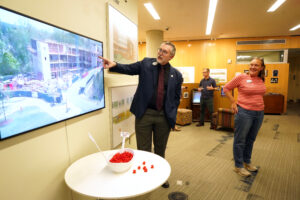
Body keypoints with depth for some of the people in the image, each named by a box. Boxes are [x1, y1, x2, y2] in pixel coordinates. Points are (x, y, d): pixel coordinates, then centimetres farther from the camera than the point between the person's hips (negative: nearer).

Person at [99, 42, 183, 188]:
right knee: (143, 150, 9)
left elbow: (176, 97, 7)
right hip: (144, 114, -1)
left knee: (160, 149, 19)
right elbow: (128, 68, -5)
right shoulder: (146, 64, 1)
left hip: (164, 117, 2)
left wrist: (172, 116, 2)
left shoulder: (176, 75, 4)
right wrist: (114, 65, -25)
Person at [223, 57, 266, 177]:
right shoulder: (242, 77, -9)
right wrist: (233, 102, -9)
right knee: (240, 140, 3)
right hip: (244, 112, -6)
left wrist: (259, 104, 10)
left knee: (251, 139, 18)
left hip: (259, 113, 6)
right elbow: (226, 88, -3)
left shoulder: (261, 80, 7)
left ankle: (247, 162, 36)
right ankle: (238, 166, 17)